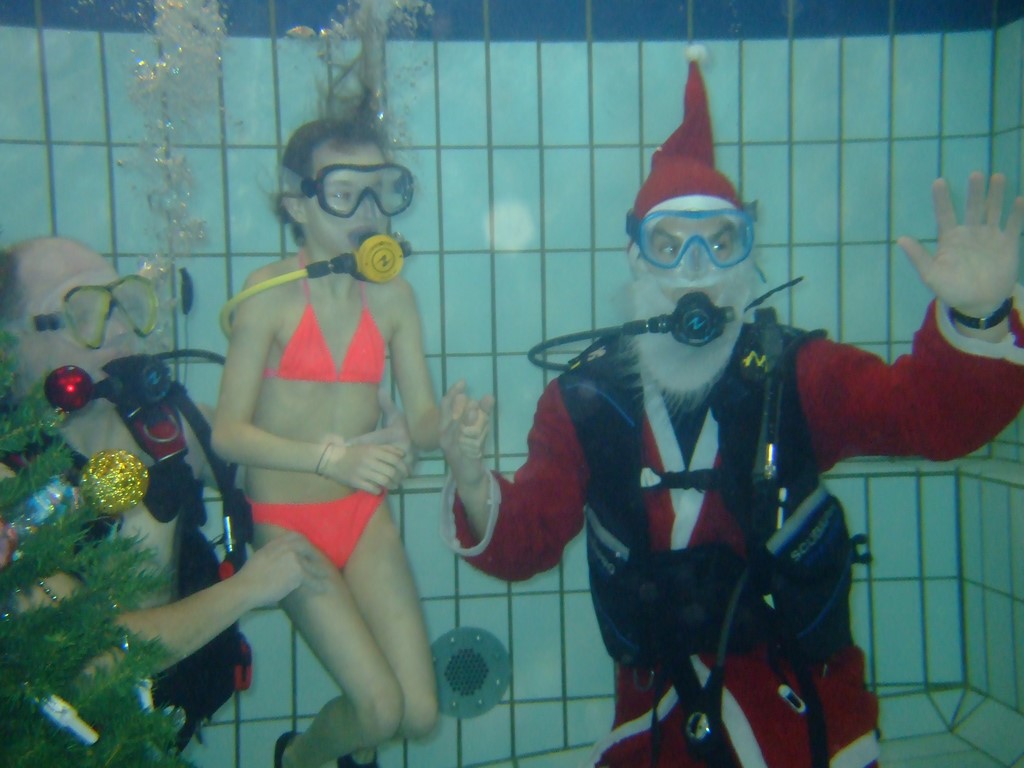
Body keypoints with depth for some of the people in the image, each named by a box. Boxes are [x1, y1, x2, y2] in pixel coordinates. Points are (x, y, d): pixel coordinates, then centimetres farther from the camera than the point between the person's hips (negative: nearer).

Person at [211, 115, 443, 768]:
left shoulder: (393, 296, -1)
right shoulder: (271, 294, -11)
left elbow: (423, 416, 0)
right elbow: (229, 432, -15)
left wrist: (445, 429, -24)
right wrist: (331, 457, -29)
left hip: (367, 517, 4)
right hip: (287, 522, -3)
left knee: (421, 715, -1)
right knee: (381, 710, -9)